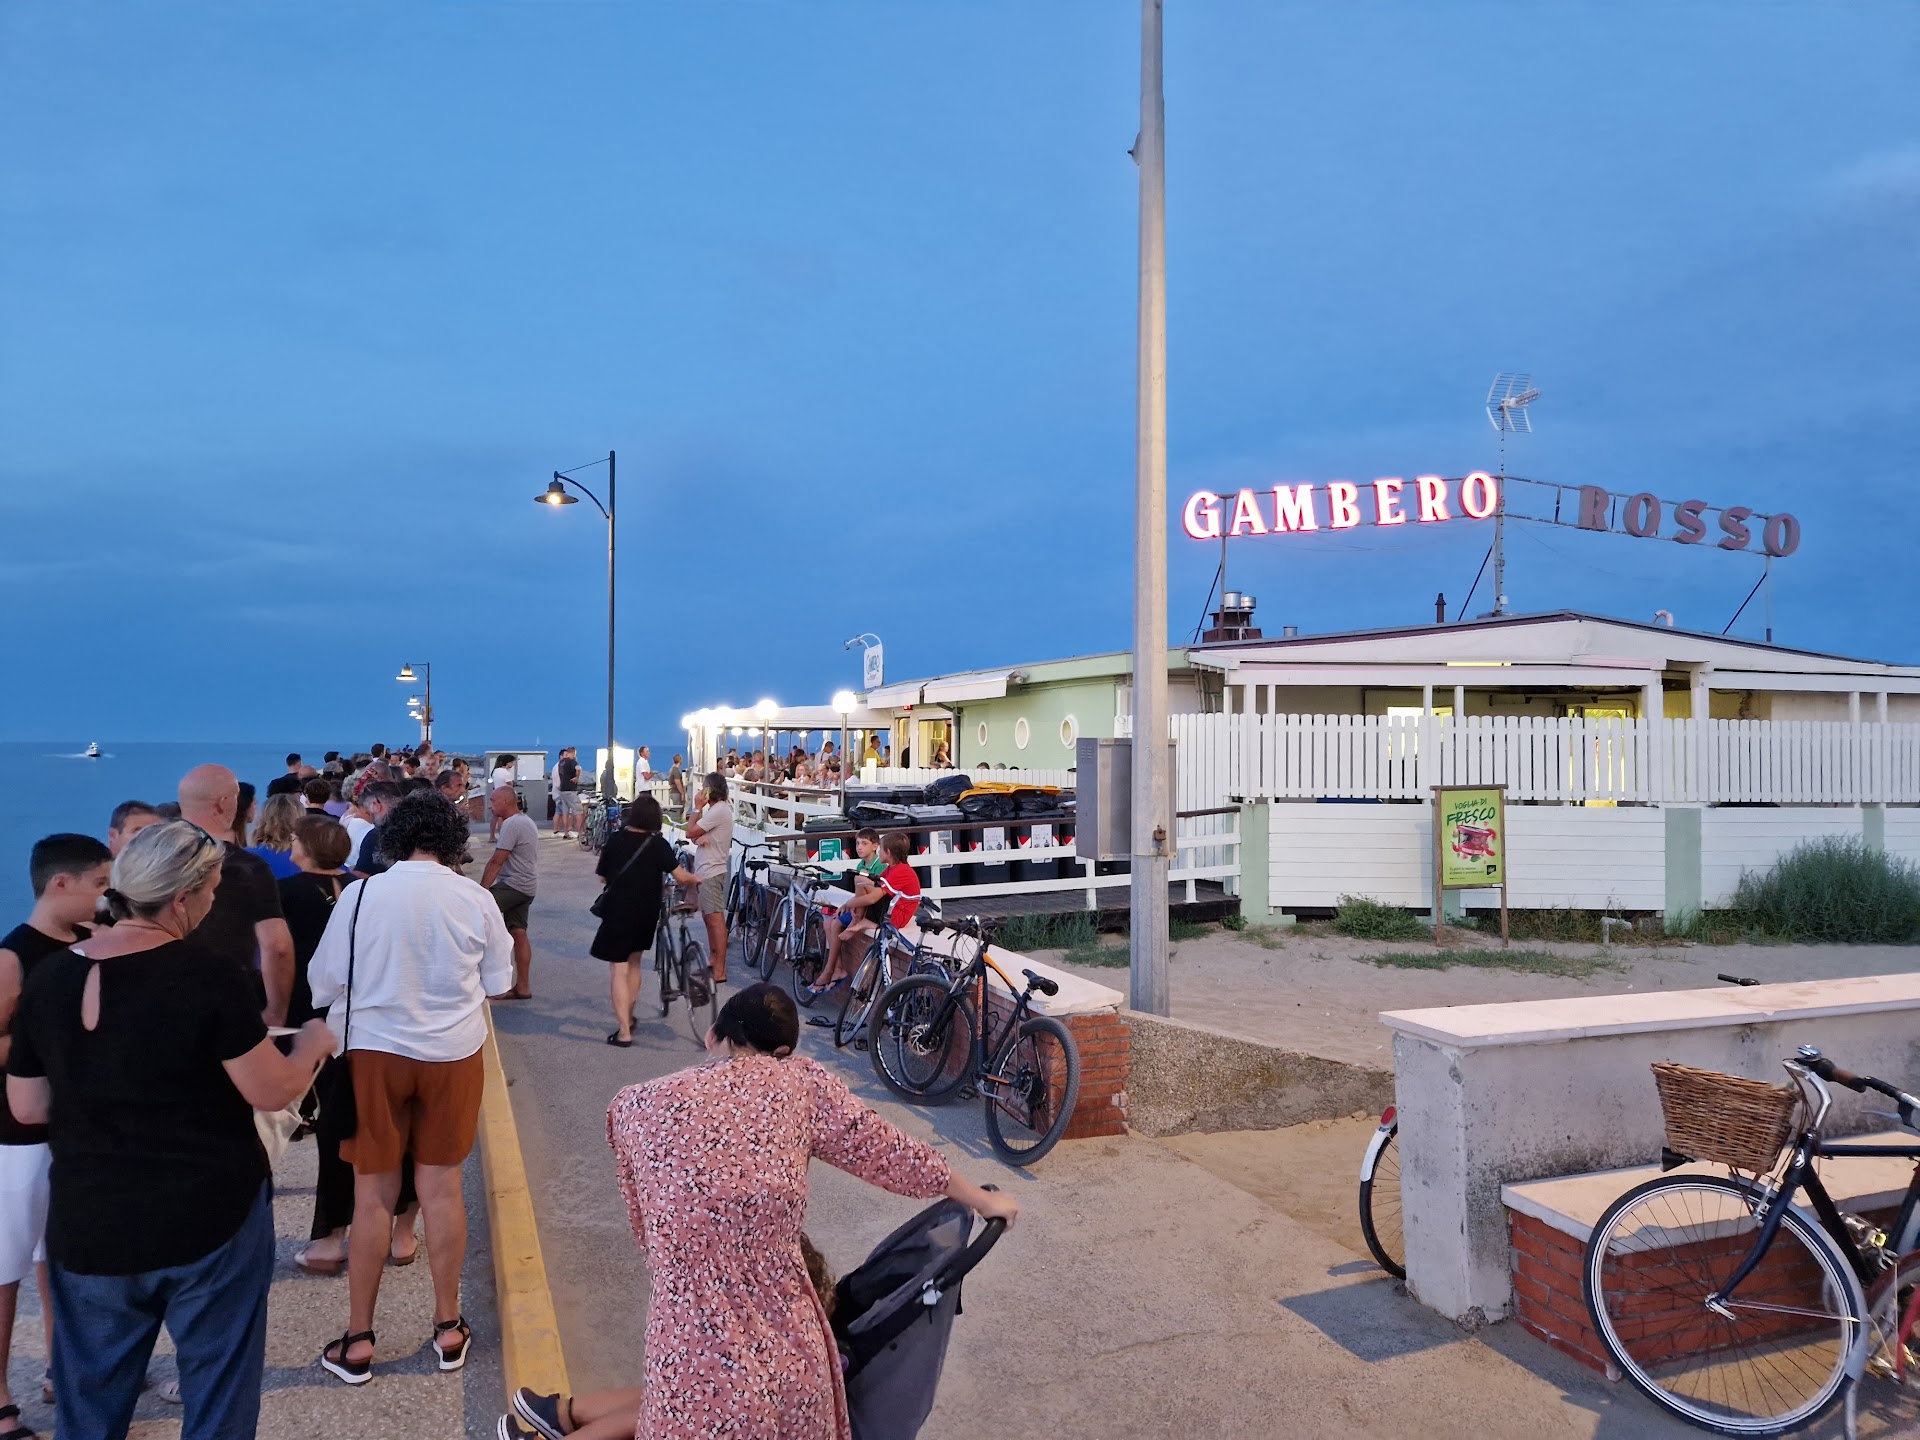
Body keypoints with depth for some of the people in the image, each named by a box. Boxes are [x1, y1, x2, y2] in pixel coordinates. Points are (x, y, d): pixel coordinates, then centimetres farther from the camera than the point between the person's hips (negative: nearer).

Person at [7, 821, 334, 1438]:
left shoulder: (48, 978, -4)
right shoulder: (209, 975, -20)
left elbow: (27, 1107, 5)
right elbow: (273, 1092, -16)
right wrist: (312, 1043, 3)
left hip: (88, 1225, 5)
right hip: (209, 1217, -4)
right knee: (217, 1384, 15)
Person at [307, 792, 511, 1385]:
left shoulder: (360, 894, -11)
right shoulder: (475, 899, -9)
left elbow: (324, 982, -2)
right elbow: (499, 980, 4)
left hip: (375, 1050, 0)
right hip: (452, 1052, 1)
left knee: (373, 1193, 11)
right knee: (442, 1187, 13)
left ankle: (358, 1342, 20)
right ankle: (448, 1328, 24)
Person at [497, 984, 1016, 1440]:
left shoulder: (634, 1105, 6)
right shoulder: (799, 1081, 2)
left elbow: (648, 1230, 14)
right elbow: (892, 1156, 11)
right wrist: (984, 1199, 25)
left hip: (698, 1358, 1)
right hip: (789, 1359, -1)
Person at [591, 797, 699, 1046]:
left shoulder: (615, 839, -6)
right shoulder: (658, 844, -8)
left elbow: (602, 876, 1)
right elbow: (681, 876, -13)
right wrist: (696, 879, 8)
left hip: (618, 911, -2)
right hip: (646, 912, 2)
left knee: (619, 969, 0)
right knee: (634, 962, 23)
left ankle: (624, 1031, -7)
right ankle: (628, 1018, 33)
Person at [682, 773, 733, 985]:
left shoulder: (719, 811, -17)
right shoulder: (716, 809, 17)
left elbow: (690, 832, -17)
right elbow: (694, 835, 14)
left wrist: (698, 807, -7)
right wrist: (698, 838, -9)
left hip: (712, 871, -11)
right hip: (706, 869, 11)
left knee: (716, 919, -10)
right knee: (708, 917, 18)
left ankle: (720, 970, -10)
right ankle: (713, 961, 29)